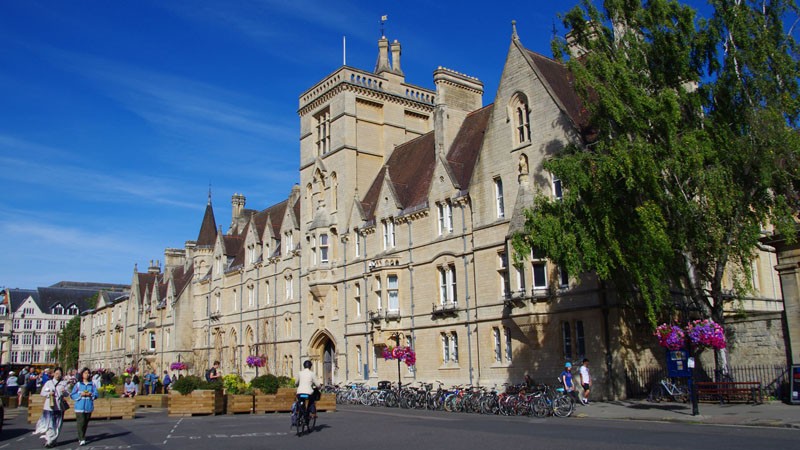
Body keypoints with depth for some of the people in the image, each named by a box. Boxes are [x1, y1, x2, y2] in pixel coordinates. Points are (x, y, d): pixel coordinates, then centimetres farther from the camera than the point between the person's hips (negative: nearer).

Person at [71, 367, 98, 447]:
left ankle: (82, 437, 23)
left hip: (89, 407, 3)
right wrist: (80, 395, -13)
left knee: (85, 423, 10)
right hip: (80, 407, -2)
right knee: (80, 422, -11)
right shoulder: (78, 384, 2)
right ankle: (81, 439, -9)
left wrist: (90, 394, -14)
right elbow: (72, 395, 1)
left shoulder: (92, 384, 7)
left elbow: (96, 394, 5)